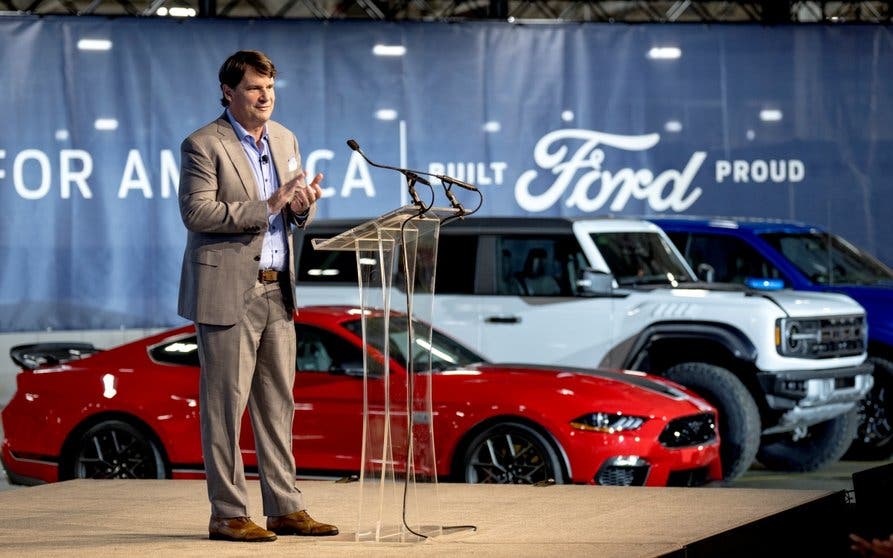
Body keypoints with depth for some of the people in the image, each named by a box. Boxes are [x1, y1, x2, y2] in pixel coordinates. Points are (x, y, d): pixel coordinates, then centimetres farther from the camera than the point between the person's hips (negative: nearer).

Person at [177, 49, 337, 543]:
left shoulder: (285, 140, 15)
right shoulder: (203, 145, -7)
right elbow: (196, 213, -17)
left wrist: (304, 204, -5)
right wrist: (265, 207, -21)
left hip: (276, 290, 7)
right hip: (227, 290, -7)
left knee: (278, 403, 8)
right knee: (226, 403, -4)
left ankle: (285, 509, 13)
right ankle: (227, 514, 0)